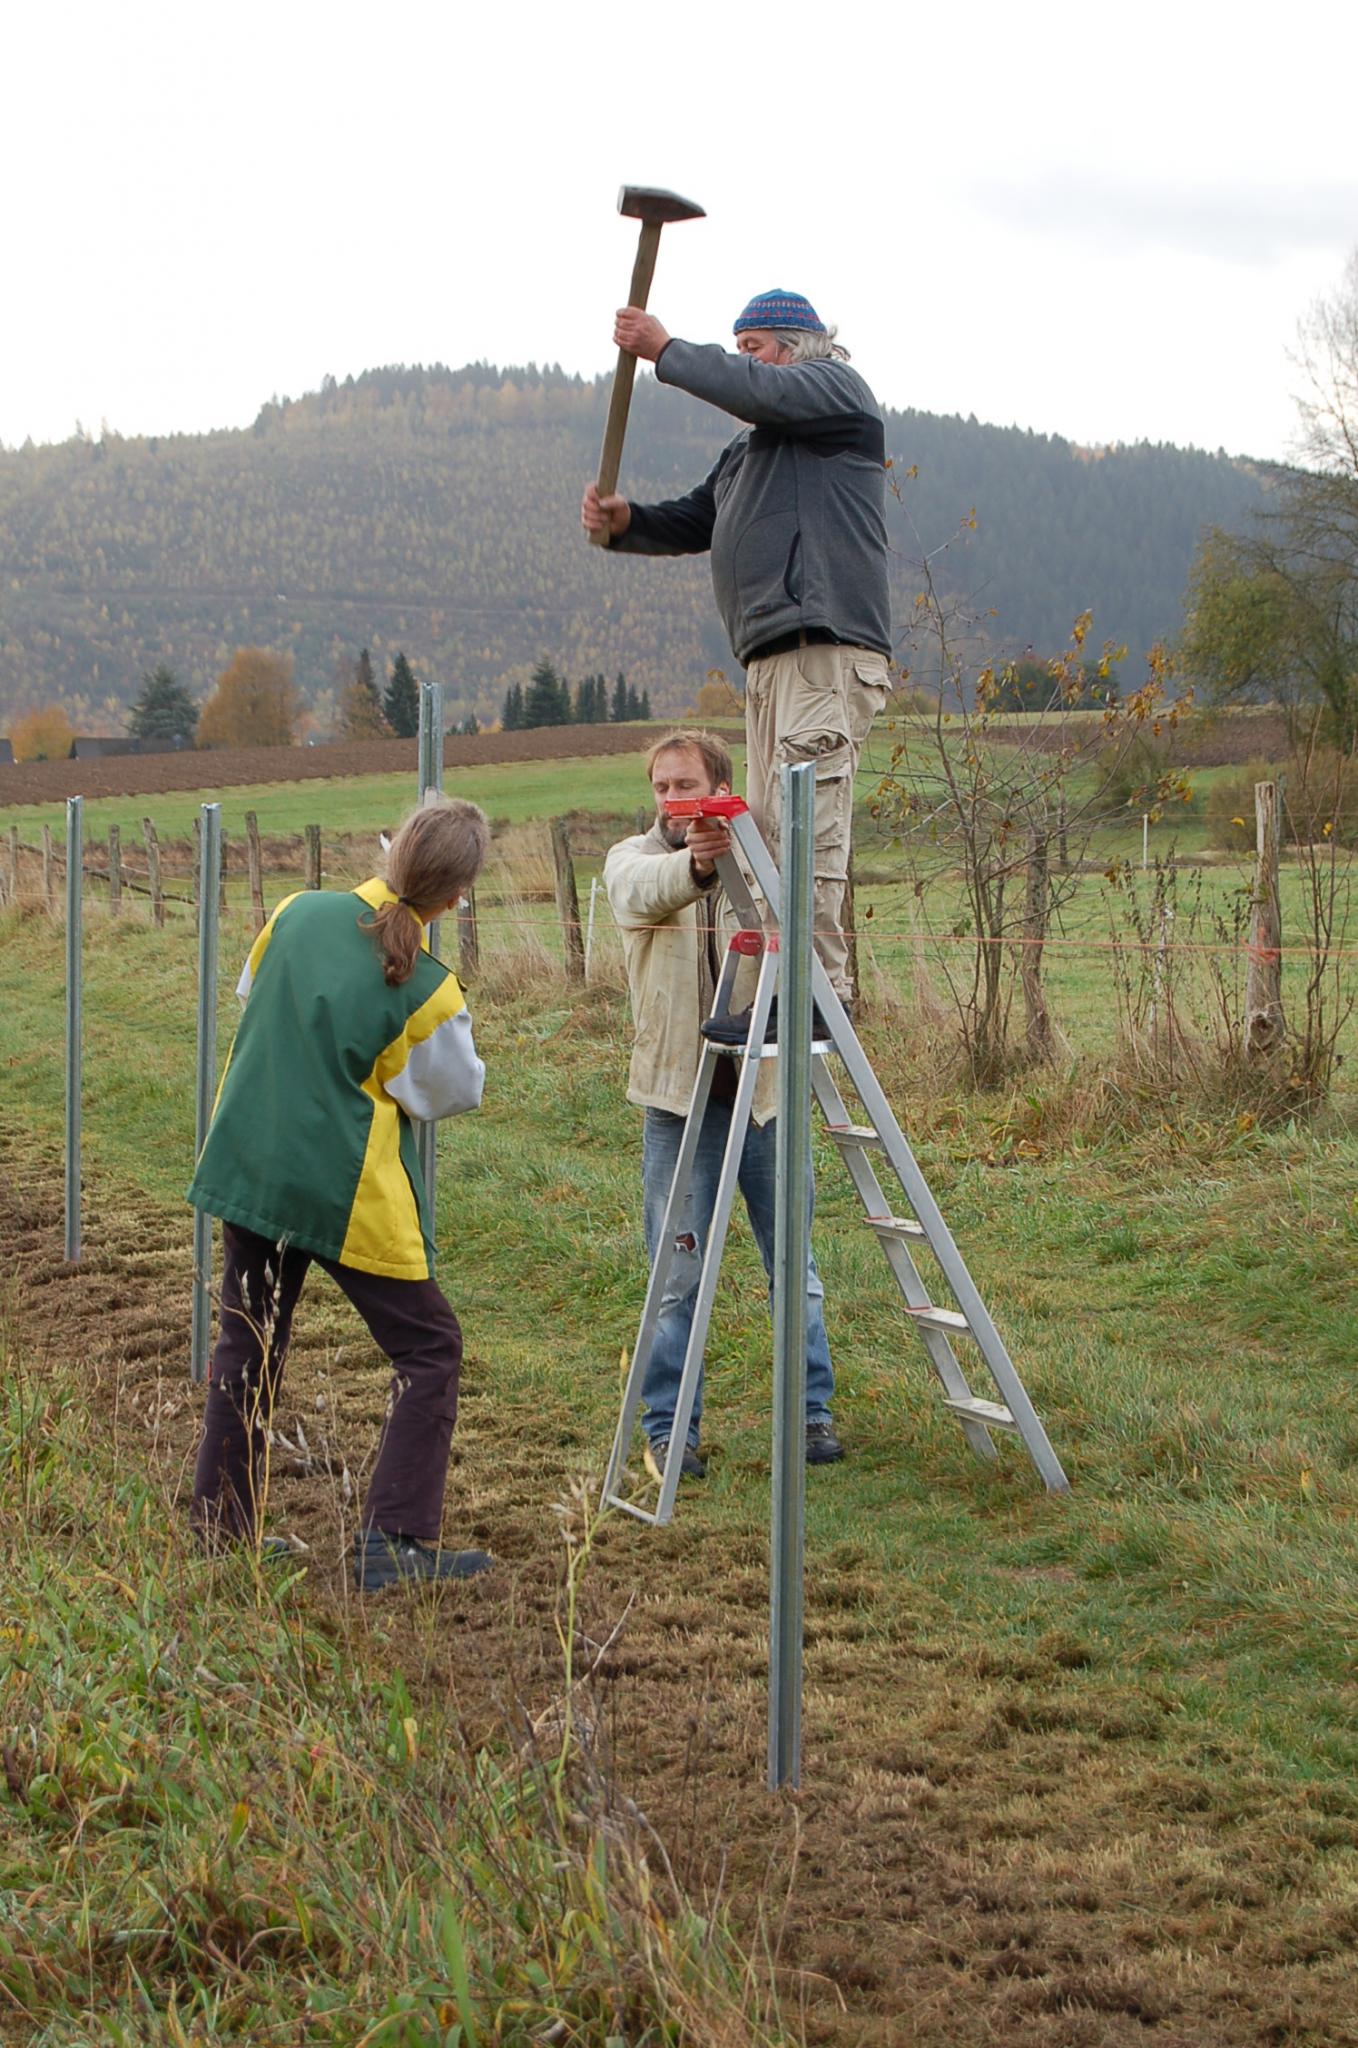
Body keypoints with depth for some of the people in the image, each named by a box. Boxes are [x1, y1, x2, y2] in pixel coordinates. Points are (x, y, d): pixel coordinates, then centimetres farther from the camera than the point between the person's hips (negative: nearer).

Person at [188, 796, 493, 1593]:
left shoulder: (300, 913, -3)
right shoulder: (428, 990, -16)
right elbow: (452, 1090, -2)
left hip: (248, 1163, 6)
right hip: (348, 1191, -6)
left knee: (249, 1346, 19)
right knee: (430, 1350, 7)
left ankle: (223, 1527, 24)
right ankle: (394, 1542, 2)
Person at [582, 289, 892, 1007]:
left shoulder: (836, 388, 4)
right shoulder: (747, 449, 30)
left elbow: (756, 389, -14)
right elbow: (693, 523, 26)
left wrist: (664, 350, -3)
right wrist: (625, 522, 6)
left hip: (826, 647, -10)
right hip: (769, 658, 10)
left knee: (807, 828, -15)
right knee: (766, 832, 7)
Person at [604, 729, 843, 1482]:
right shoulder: (632, 858, -1)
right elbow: (641, 889, -26)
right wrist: (693, 864, -48)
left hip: (765, 1087, 1)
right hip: (678, 1093, -1)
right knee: (678, 1270, 3)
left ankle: (812, 1410, 22)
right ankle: (668, 1428, 14)